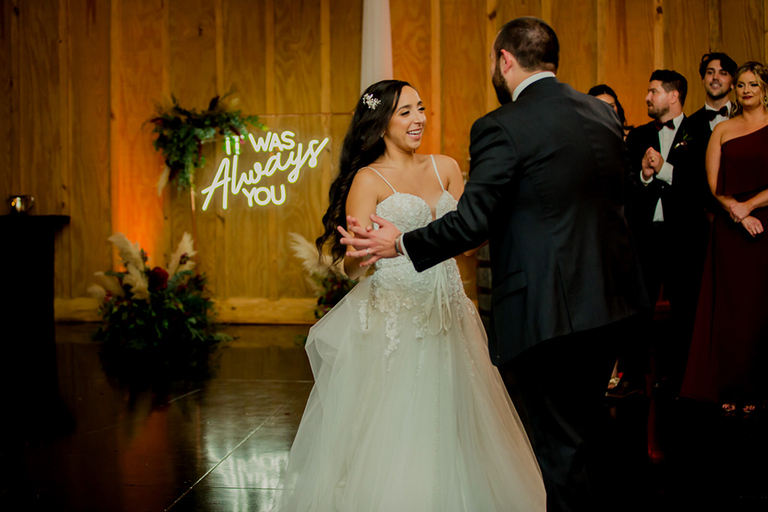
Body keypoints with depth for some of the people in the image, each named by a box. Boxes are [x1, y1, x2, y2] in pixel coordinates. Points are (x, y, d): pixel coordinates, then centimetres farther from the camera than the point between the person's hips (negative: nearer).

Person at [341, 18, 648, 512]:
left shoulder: (502, 127, -14)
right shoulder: (604, 114, 8)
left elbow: (471, 222, -16)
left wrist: (401, 244, -3)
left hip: (548, 310, -8)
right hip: (611, 303, 8)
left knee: (561, 446, 4)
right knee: (586, 430, 24)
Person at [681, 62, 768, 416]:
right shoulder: (722, 130, 10)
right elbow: (714, 184, 4)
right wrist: (737, 212, -10)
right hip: (730, 227, 2)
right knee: (732, 305, 2)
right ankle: (734, 389, 8)